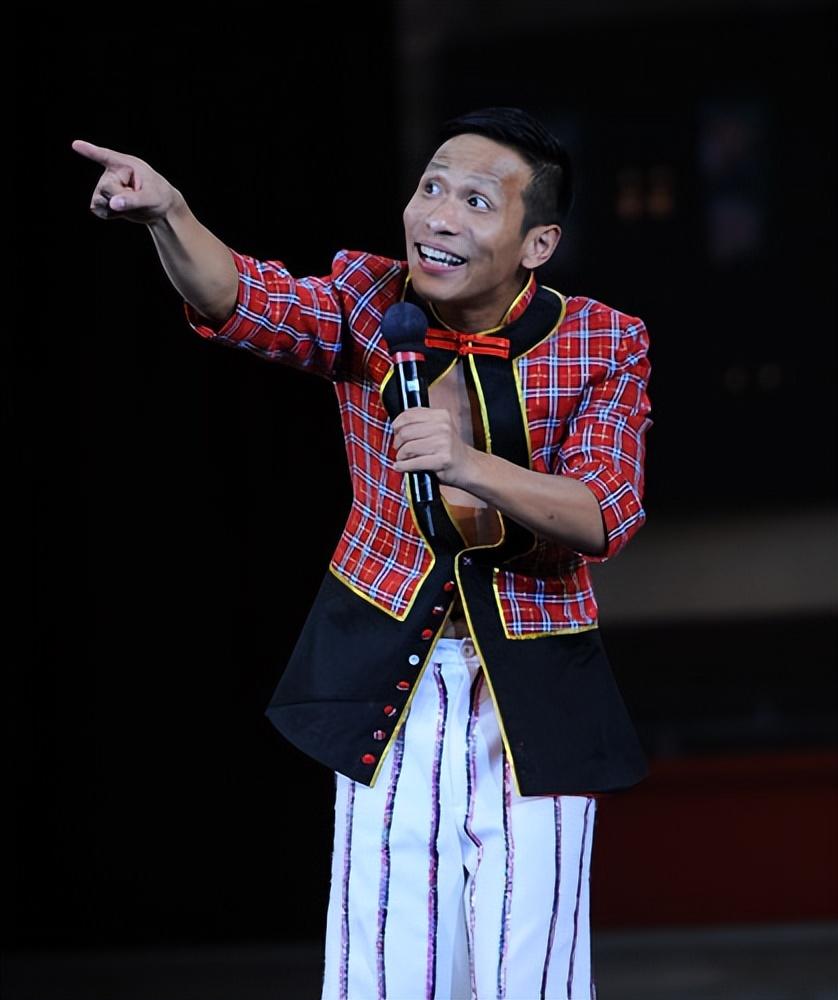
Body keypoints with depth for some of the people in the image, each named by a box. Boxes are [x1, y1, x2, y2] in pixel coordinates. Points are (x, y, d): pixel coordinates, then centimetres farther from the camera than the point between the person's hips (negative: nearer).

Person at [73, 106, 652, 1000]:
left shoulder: (602, 347, -8)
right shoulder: (366, 300, -4)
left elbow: (605, 516, -16)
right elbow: (244, 302, -22)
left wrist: (471, 467, -33)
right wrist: (166, 216, -43)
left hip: (533, 691, -1)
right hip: (386, 684, 1)